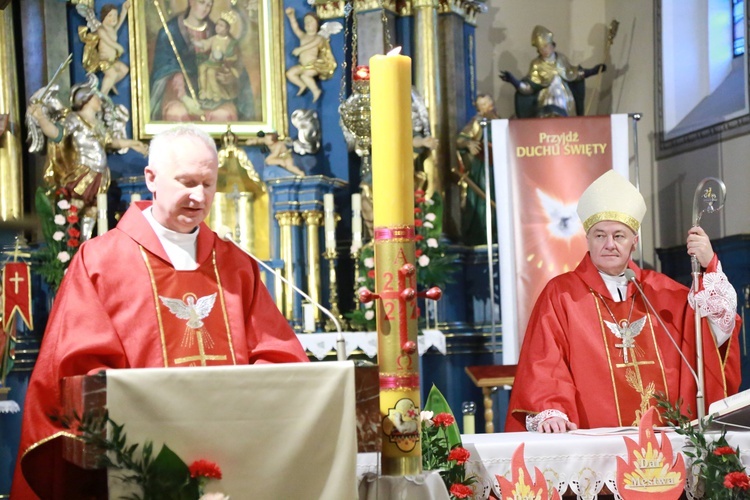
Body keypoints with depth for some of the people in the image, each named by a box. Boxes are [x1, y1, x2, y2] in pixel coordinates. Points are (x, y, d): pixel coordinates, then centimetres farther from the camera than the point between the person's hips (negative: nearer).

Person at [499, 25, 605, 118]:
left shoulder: (561, 60, 5)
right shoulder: (536, 65, -5)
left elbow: (574, 74, 18)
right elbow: (528, 87, -9)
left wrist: (593, 70, 17)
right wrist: (512, 79, -23)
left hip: (564, 101, 4)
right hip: (547, 103, -3)